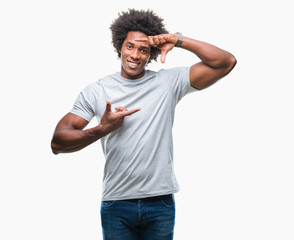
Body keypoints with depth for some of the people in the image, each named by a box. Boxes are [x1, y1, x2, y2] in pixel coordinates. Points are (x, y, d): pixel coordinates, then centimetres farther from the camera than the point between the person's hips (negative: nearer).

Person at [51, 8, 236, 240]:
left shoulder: (168, 82, 3)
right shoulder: (97, 91, 4)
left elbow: (226, 63, -3)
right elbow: (58, 142, -1)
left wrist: (179, 40, -9)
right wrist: (102, 129, -16)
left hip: (160, 204, 0)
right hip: (116, 206, 0)